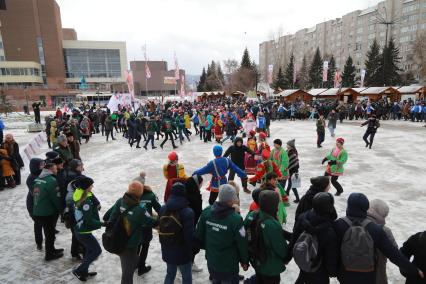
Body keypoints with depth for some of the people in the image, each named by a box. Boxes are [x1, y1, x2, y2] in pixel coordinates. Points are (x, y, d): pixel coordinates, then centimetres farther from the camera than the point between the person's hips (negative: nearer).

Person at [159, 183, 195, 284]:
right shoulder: (187, 212, -24)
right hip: (183, 252, -6)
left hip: (167, 250, 6)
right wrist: (191, 248, -3)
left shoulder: (163, 209, -2)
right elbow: (189, 235, -21)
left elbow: (160, 228, 8)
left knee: (170, 274, 24)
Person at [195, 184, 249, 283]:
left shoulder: (206, 212, -12)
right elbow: (242, 243, -16)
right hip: (229, 265, -4)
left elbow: (198, 235, 0)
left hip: (211, 262, 5)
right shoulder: (236, 219, -27)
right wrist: (245, 261, 2)